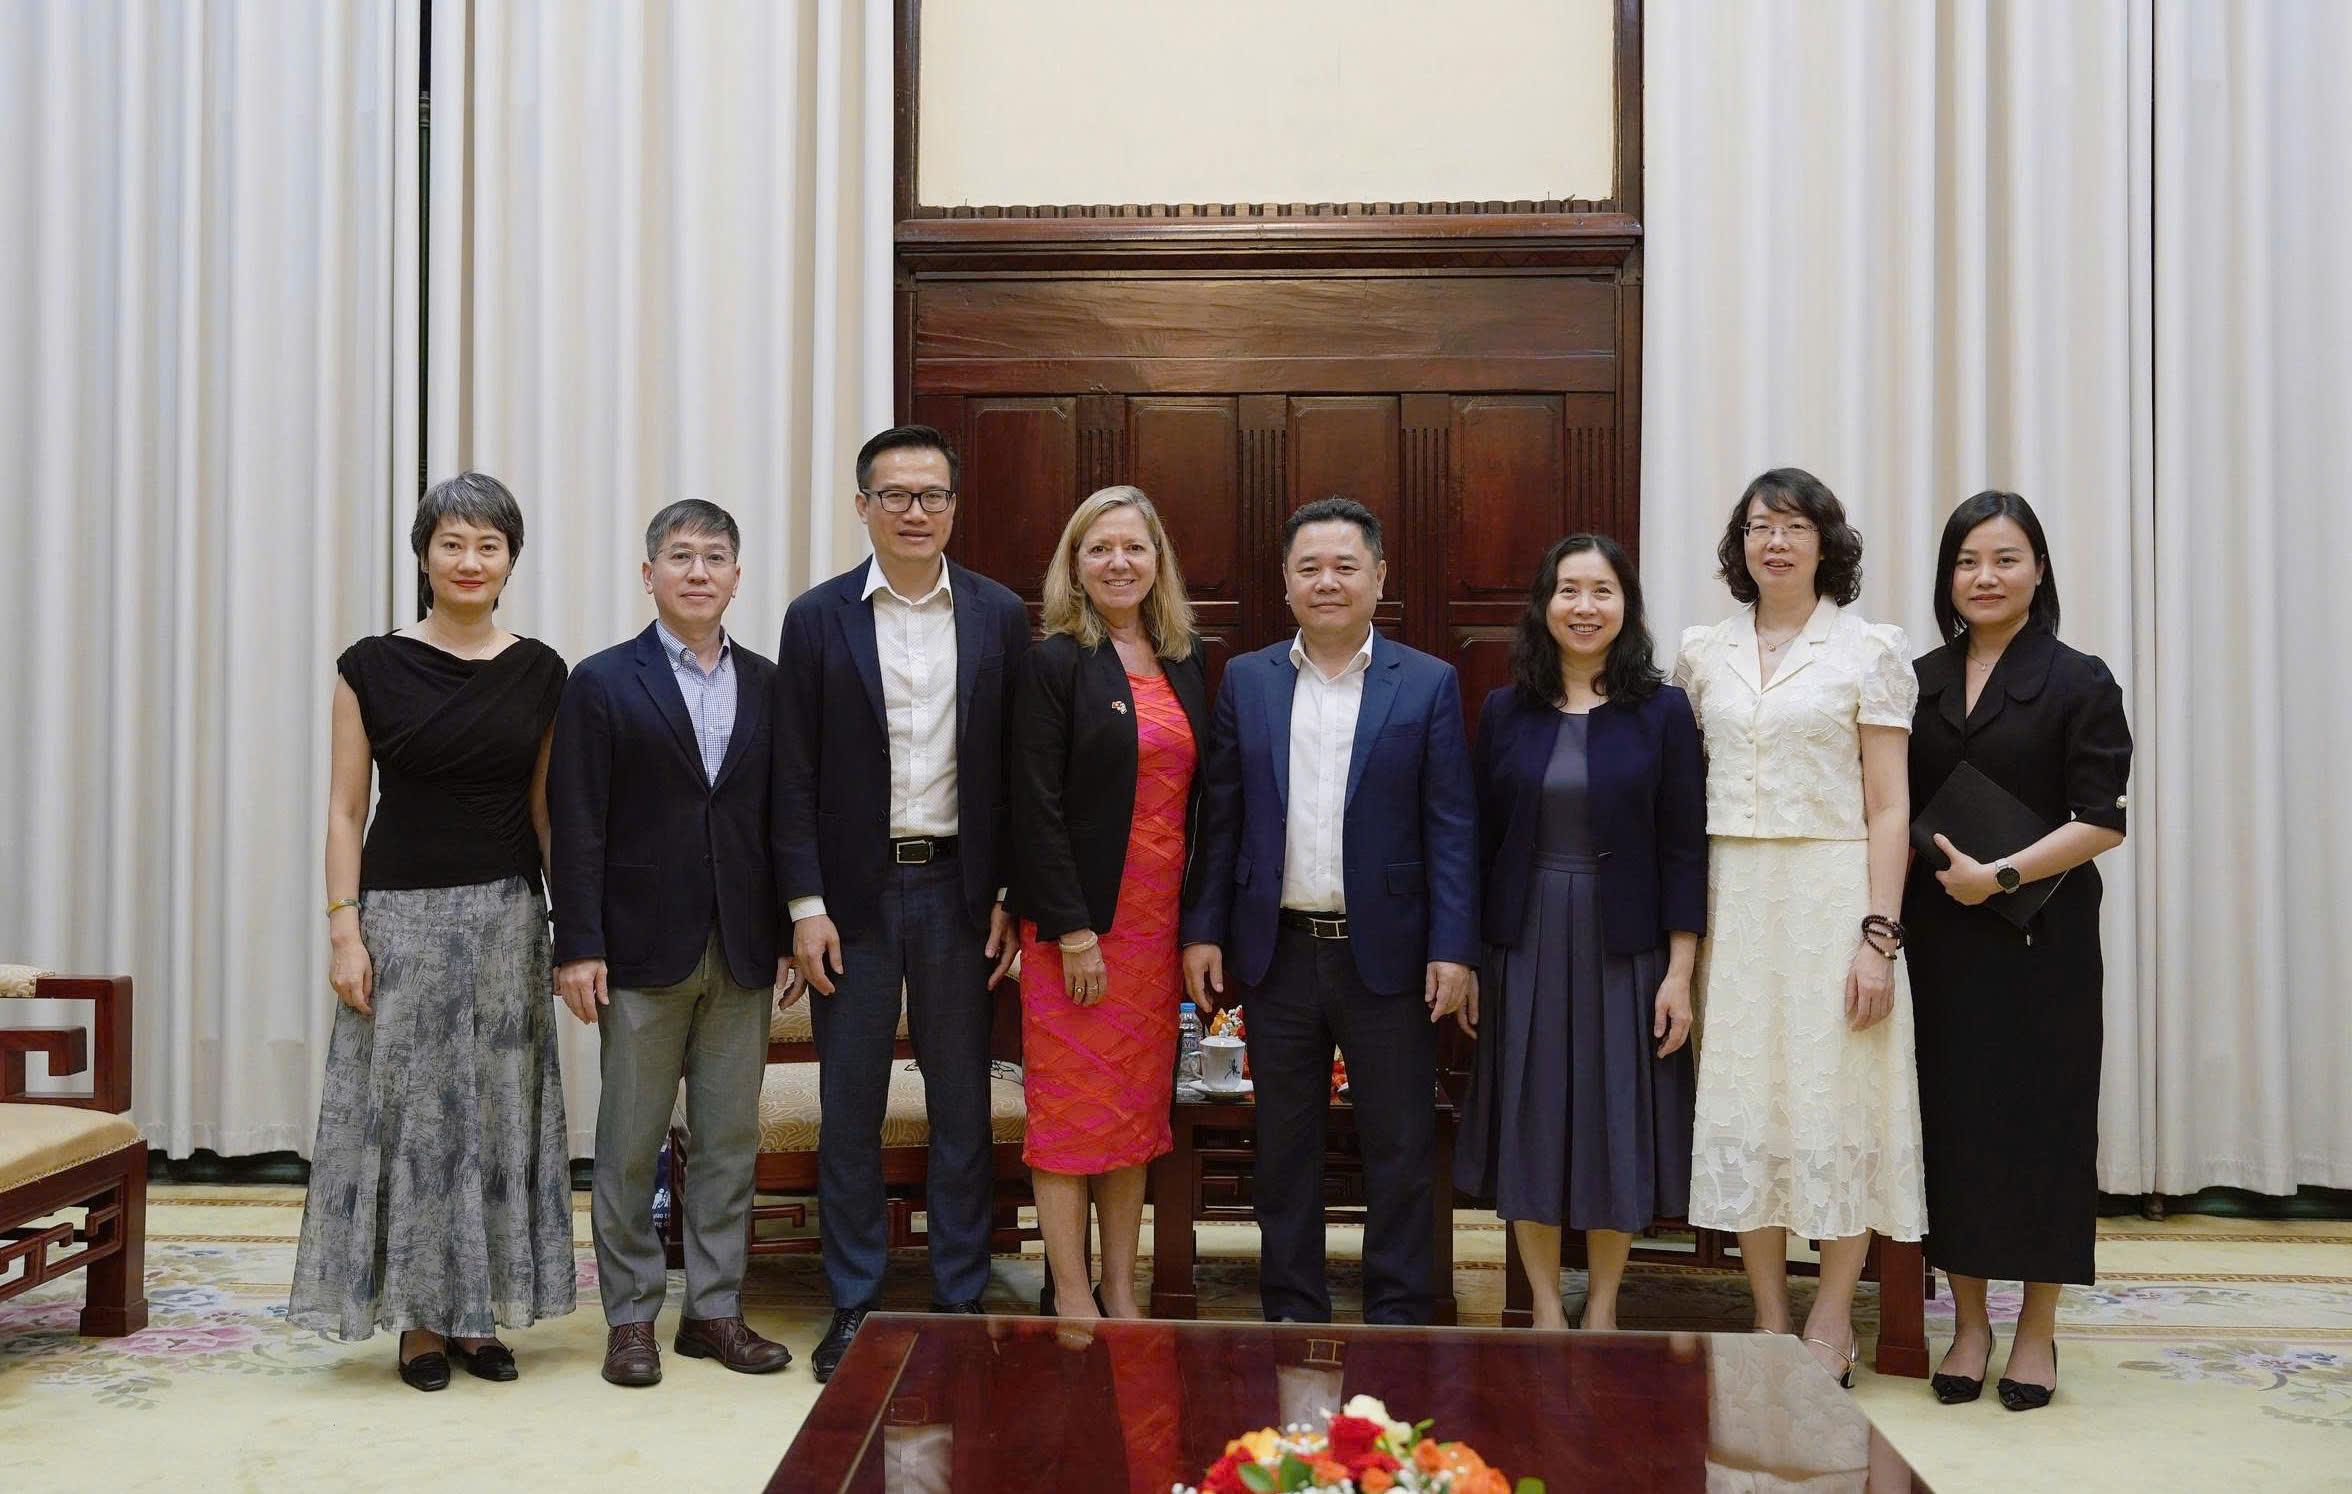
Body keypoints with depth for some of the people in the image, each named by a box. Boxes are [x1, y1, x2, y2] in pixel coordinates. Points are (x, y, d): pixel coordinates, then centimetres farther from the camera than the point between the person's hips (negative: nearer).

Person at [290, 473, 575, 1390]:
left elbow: (547, 807, 8)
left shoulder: (540, 672, 5)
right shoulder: (372, 667, -2)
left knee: (499, 1111, 7)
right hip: (403, 913, -2)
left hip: (506, 917, 2)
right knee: (407, 1108, 2)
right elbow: (345, 809, -1)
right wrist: (344, 929, -8)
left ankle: (482, 1313, 20)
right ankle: (419, 1320, 15)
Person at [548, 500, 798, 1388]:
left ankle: (714, 1308, 21)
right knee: (630, 1143, 5)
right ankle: (631, 1317, 18)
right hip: (644, 948, -3)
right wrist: (578, 947, -10)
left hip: (742, 952, 3)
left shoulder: (767, 685, 8)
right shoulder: (603, 682, -1)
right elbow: (577, 826, -5)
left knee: (730, 1139, 9)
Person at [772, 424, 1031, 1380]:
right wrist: (805, 906, -7)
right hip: (854, 891, 0)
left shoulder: (998, 616, 3)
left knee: (962, 1108, 9)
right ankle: (853, 1309, 20)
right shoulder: (817, 618, 0)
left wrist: (1010, 899, -2)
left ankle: (961, 1302, 21)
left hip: (960, 888, 1)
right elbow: (795, 775, -1)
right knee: (850, 1111, 7)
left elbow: (1016, 768, 3)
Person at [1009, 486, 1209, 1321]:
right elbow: (1036, 807, -12)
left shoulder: (1184, 665, 11)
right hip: (1077, 919, -6)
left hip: (1159, 919, 6)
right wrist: (1073, 930, -17)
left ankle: (1122, 1295, 22)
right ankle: (1072, 1300, 12)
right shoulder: (1054, 663, -7)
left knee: (1137, 1111, 11)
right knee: (1072, 1107, 1)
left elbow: (1198, 798, 11)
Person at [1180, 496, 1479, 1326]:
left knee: (1399, 1147, 6)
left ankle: (1396, 1317, 20)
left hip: (1386, 952, -2)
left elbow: (1451, 826, -3)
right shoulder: (1245, 680, 6)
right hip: (1278, 952, 2)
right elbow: (1219, 816, 6)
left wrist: (1453, 949, -9)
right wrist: (1203, 930, 1)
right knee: (1284, 1147, 12)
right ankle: (1292, 1311, 25)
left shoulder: (1428, 684, 0)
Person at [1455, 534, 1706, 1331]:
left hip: (1623, 950, -1)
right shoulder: (1505, 711, 3)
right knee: (1528, 1121, 7)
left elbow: (1683, 851, -3)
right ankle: (1546, 1310, 22)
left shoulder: (1662, 711, -2)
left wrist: (1679, 974, -7)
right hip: (1524, 945, 2)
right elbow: (1481, 842, 5)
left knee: (1616, 1125, 7)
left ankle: (1601, 1309, 25)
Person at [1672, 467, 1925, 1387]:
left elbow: (1887, 806, -3)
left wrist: (1879, 934, -11)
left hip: (1831, 896, -3)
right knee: (1741, 1101, 6)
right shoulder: (1702, 653, 10)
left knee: (1836, 1100, 1)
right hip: (1731, 899, 3)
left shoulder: (1870, 650, 0)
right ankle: (1770, 1320, 18)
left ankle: (1831, 1323, 15)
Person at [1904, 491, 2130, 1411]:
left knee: (2039, 1117, 3)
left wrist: (1998, 874, -17)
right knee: (1951, 1118, 6)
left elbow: (2101, 821, -7)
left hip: (2038, 939, -3)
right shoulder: (1920, 681, 10)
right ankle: (1968, 1321, 18)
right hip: (1937, 938, 3)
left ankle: (2036, 1328, 17)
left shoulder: (2078, 683, -1)